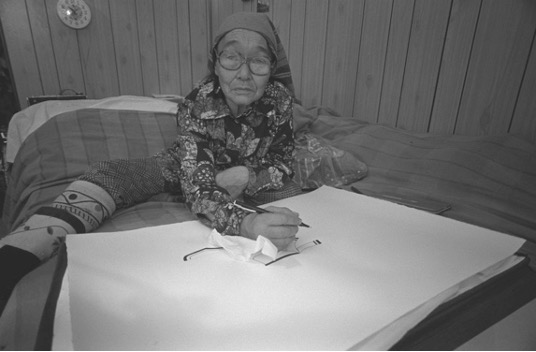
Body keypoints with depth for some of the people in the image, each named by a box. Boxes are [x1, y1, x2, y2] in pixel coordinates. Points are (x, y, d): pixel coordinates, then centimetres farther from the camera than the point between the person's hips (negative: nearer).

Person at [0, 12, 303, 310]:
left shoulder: (279, 99, -25)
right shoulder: (196, 106, -31)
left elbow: (283, 165, -13)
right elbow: (197, 186, -43)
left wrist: (247, 178, -34)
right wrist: (245, 223, -63)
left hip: (252, 175, 2)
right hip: (195, 169, -1)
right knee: (108, 174, -24)